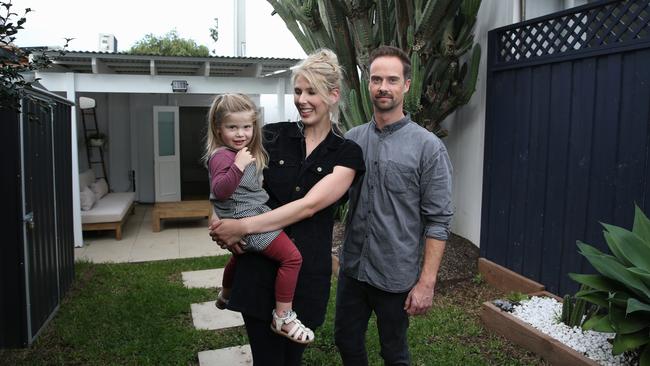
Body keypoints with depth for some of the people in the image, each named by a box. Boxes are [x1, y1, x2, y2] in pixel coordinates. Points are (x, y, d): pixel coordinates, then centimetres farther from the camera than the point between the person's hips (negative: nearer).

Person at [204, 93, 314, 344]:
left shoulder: (245, 153, 11)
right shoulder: (222, 156, -19)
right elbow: (220, 190, -33)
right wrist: (238, 166, -38)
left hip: (255, 214, 11)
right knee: (292, 257, -17)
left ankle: (225, 295, 61)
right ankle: (282, 317, -8)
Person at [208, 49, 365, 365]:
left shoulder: (346, 153, -4)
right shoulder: (273, 136, 1)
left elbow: (308, 205, -15)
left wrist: (243, 226, -19)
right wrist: (224, 224, -11)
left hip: (308, 271, 0)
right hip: (260, 265, 1)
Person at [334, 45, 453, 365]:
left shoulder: (428, 147, -11)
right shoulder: (352, 138, 2)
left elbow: (438, 220, -12)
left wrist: (427, 282, -14)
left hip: (396, 276, -4)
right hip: (352, 267, 4)